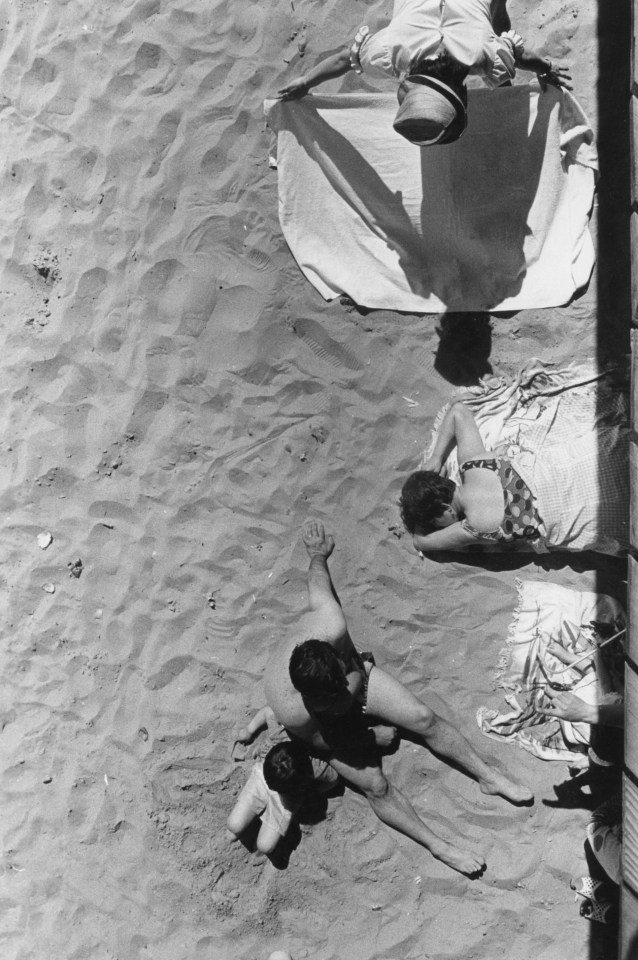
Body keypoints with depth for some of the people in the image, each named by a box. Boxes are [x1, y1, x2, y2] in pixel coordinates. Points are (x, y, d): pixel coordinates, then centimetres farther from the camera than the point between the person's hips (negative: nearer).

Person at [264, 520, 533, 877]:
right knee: (376, 786, -14)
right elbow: (317, 741, -18)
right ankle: (439, 846, 4)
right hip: (326, 726, -3)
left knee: (425, 718, -9)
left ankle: (488, 777, 10)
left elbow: (319, 585, -20)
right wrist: (371, 736, -9)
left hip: (356, 673, 3)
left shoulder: (331, 626, -41)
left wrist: (318, 556, 1)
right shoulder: (293, 712, -42)